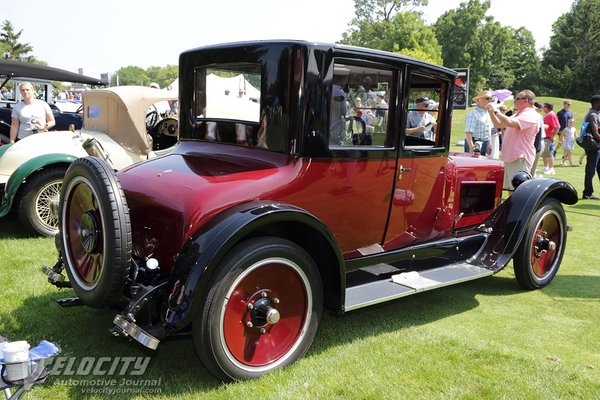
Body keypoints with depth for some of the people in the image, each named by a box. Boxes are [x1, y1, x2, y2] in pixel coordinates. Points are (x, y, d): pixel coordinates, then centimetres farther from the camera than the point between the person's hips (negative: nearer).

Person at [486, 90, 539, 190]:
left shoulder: (530, 115, -13)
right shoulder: (518, 115, 21)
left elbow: (510, 123, -29)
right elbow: (498, 124, 23)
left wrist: (496, 111, -19)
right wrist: (491, 112, 7)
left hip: (520, 159, -10)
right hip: (510, 158, 10)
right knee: (510, 189, 15)